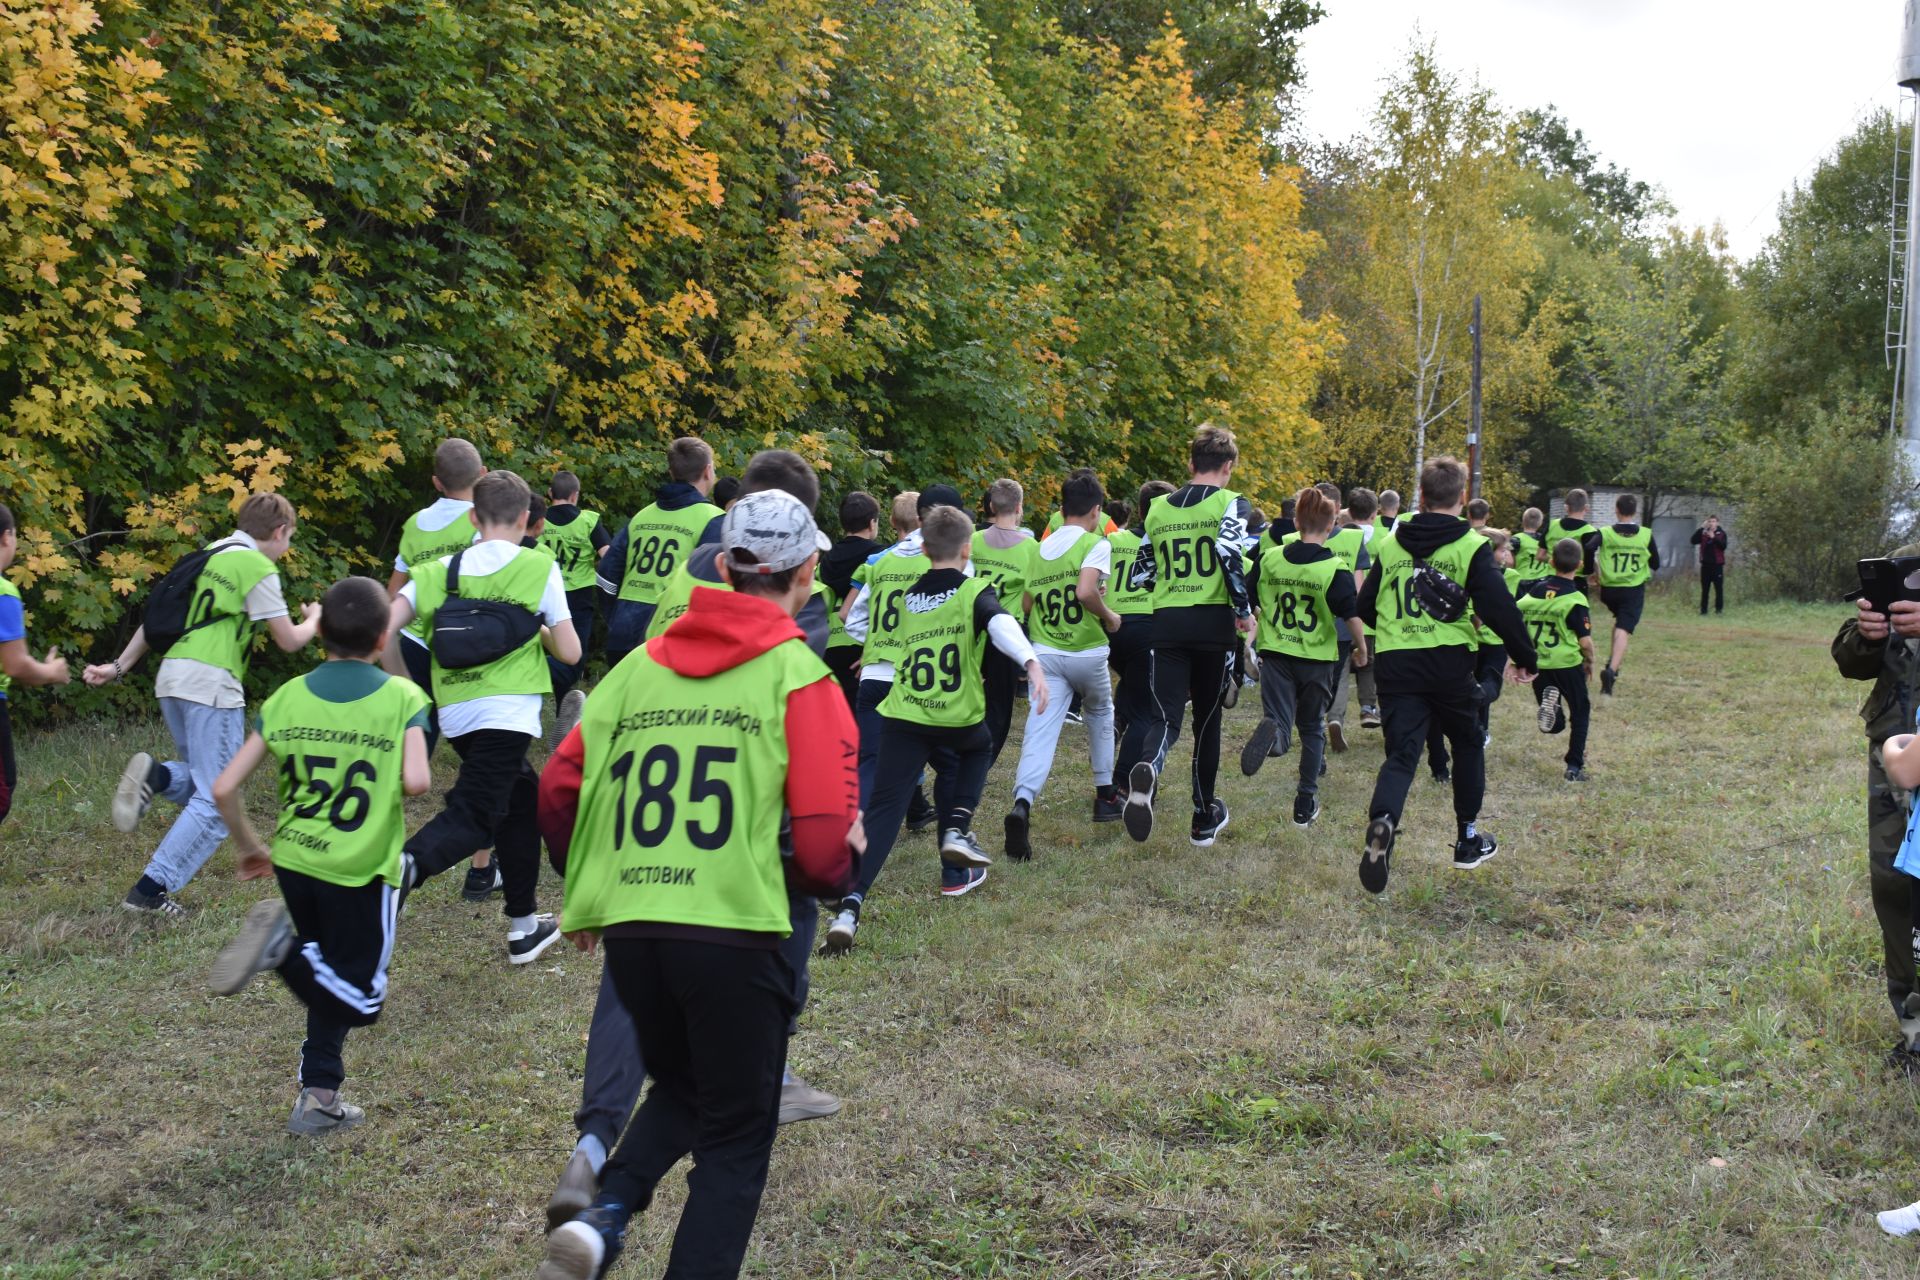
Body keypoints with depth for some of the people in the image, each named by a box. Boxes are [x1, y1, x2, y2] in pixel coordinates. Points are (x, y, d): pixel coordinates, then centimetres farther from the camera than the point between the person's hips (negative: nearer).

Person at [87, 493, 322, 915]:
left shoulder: (209, 556, 19)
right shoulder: (258, 568, -5)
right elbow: (289, 640, -3)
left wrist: (119, 666, 20)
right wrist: (314, 619, 18)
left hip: (172, 678, 8)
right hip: (211, 684, -8)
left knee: (199, 783, 22)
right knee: (216, 802, -2)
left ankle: (157, 777, -9)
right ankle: (151, 890, -7)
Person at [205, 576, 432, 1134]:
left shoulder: (287, 698, 2)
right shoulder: (401, 697, -9)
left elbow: (224, 788, -2)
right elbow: (417, 782, -24)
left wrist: (249, 848, 15)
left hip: (294, 861, 5)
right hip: (361, 869, -5)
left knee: (332, 982, 24)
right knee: (360, 998, 7)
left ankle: (320, 1095, 9)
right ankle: (284, 946, -16)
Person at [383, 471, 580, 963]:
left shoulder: (439, 571, 11)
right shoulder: (539, 567, 2)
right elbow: (570, 652, 1)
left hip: (455, 714, 5)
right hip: (508, 712, -5)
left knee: (521, 795, 22)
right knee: (472, 815, -10)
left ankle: (524, 926, 27)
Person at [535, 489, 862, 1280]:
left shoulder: (641, 663, 10)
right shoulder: (799, 677, -4)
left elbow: (559, 788, 10)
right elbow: (825, 844, -10)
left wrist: (590, 890, 23)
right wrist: (833, 872, 12)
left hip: (628, 928, 5)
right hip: (732, 933, -4)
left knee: (679, 1089, 27)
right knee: (736, 1138, 14)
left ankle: (606, 1214, 4)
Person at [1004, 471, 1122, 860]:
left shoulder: (1040, 549, 11)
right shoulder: (1096, 543, -7)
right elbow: (1086, 592, -23)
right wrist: (1109, 616, -7)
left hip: (1045, 653, 3)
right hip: (1087, 652, -3)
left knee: (1039, 734, -8)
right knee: (1100, 713, 26)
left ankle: (1022, 805, -32)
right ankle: (1105, 794, 33)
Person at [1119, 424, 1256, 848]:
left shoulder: (1158, 508, 12)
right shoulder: (1230, 503, -2)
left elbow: (1141, 574, 16)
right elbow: (1229, 551, -20)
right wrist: (1245, 610, -10)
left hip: (1167, 623, 2)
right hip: (1213, 622, -2)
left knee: (1165, 714, -4)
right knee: (1207, 718, 12)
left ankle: (1146, 769, -40)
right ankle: (1205, 819, 20)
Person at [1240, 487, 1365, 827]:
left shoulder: (1270, 558, -1)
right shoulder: (1335, 568, -11)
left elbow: (1249, 602, 8)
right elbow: (1351, 615, -13)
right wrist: (1361, 648, 5)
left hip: (1275, 654, 1)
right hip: (1317, 659, -1)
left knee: (1278, 723, -2)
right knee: (1312, 729, 17)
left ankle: (1271, 731, -40)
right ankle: (1306, 804, 20)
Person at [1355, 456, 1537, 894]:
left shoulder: (1390, 544, 8)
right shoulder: (1471, 547, -4)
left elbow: (1366, 607, 13)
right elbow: (1500, 608, -11)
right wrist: (1525, 658, 1)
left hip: (1395, 663, 2)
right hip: (1449, 663, -2)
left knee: (1402, 752, -1)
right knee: (1467, 744, 20)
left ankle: (1382, 818, -32)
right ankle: (1468, 838, 28)